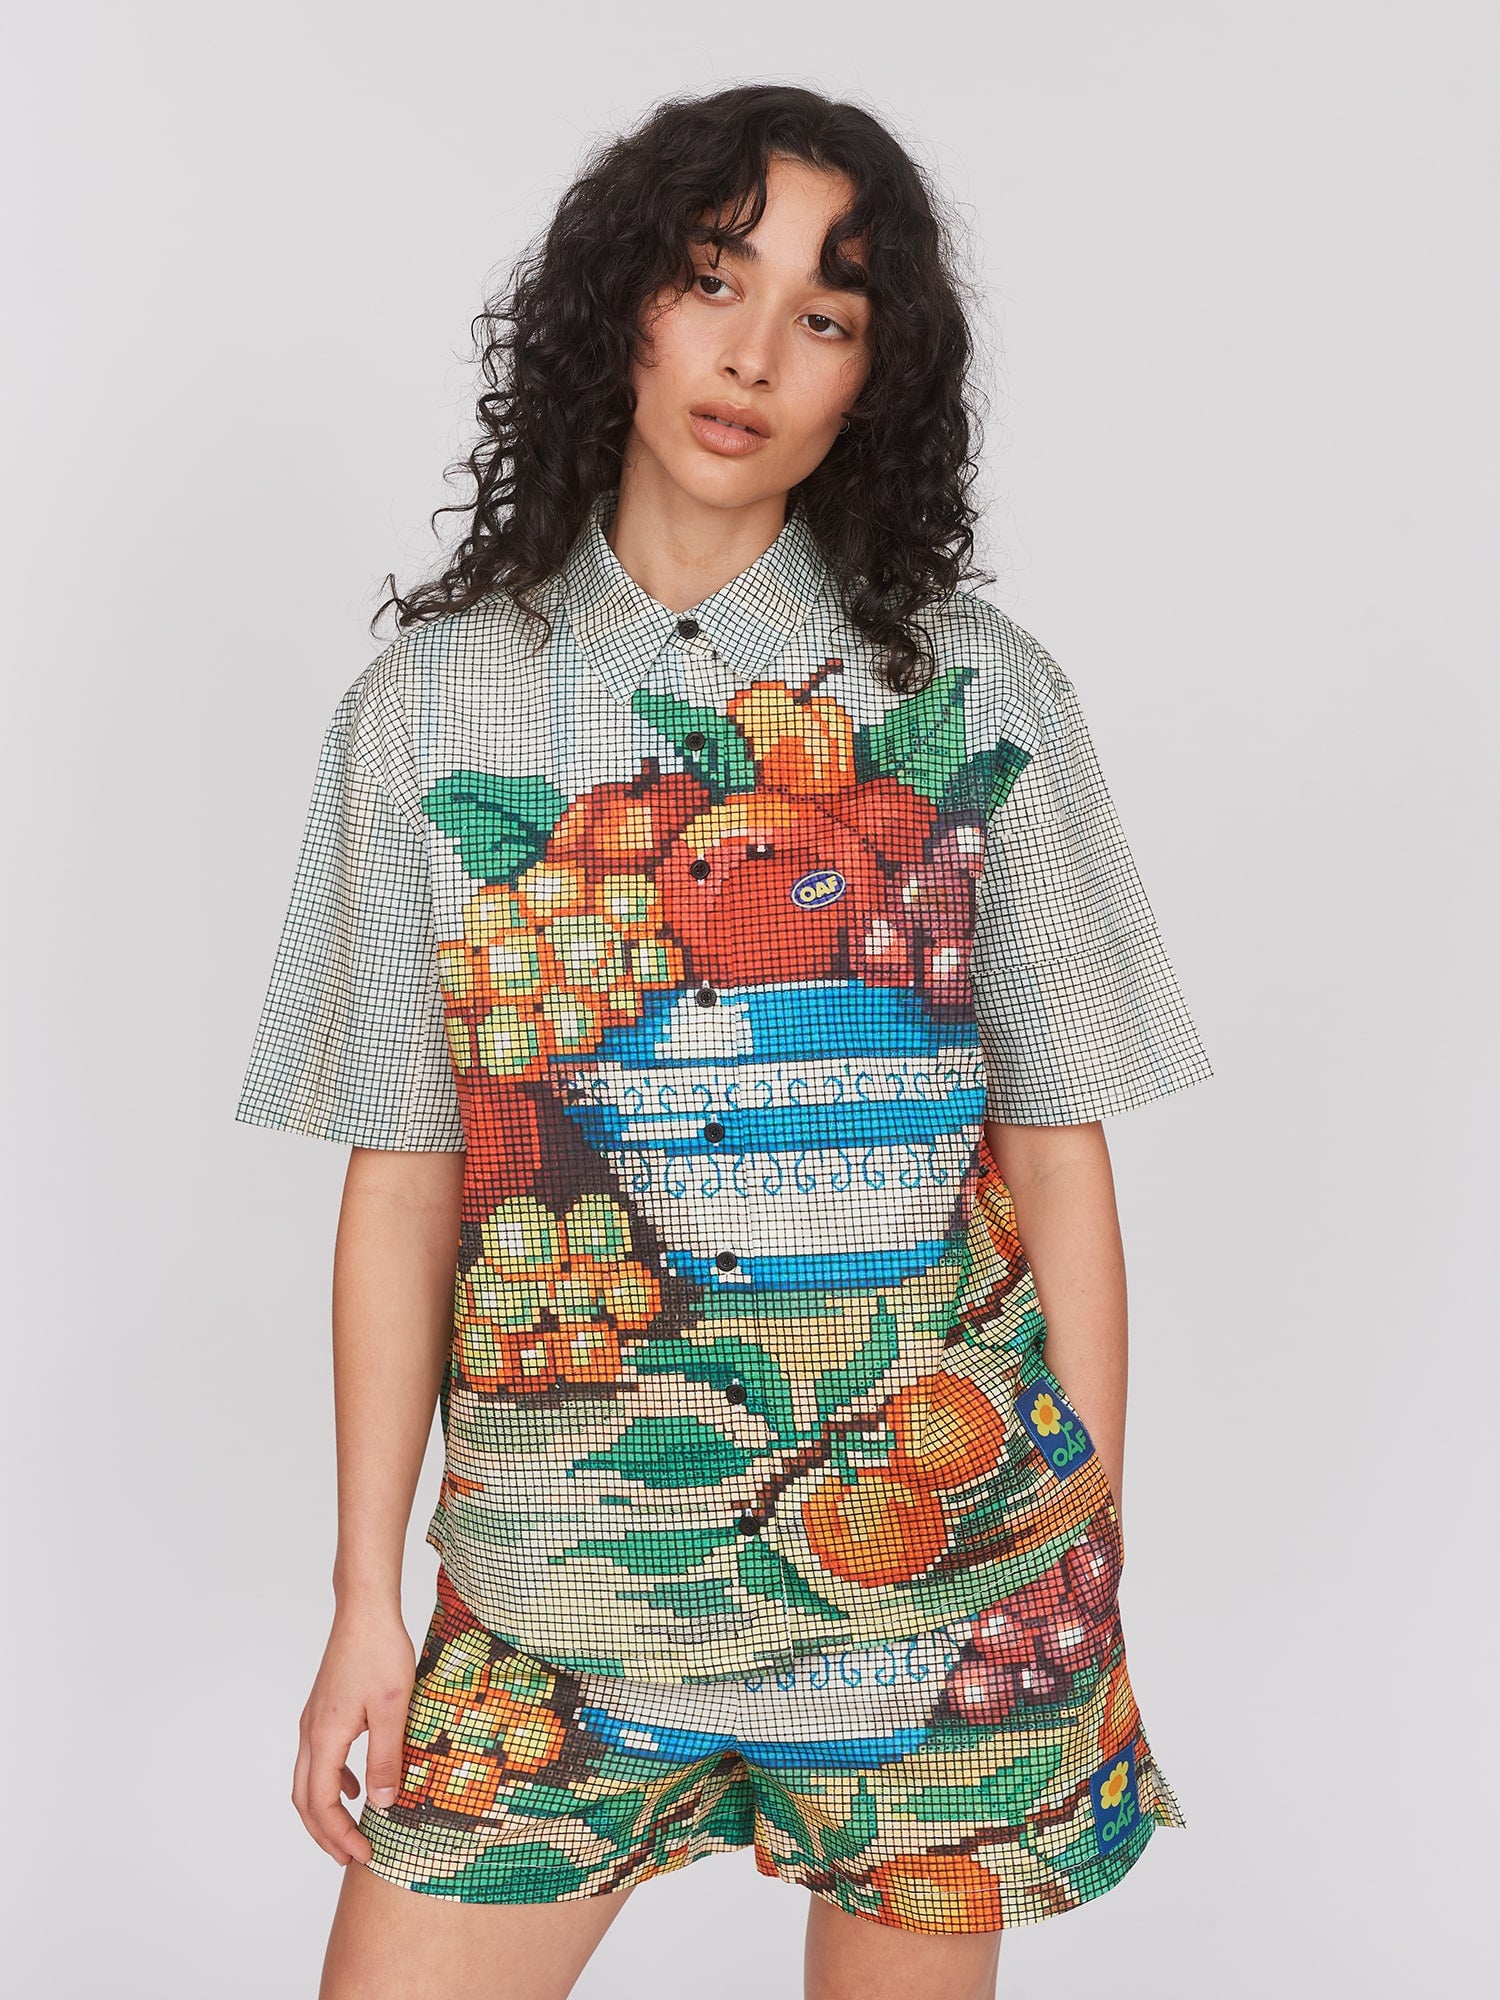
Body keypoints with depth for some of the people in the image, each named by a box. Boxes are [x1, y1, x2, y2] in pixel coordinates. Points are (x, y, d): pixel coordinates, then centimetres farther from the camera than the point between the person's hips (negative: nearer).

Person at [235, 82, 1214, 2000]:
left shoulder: (981, 698, 1)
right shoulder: (433, 703, 2)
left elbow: (1058, 1157, 1)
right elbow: (400, 1182, 2)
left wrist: (1092, 1559, -1)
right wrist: (365, 1600, 0)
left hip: (939, 1547, 0)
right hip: (559, 1568, 1)